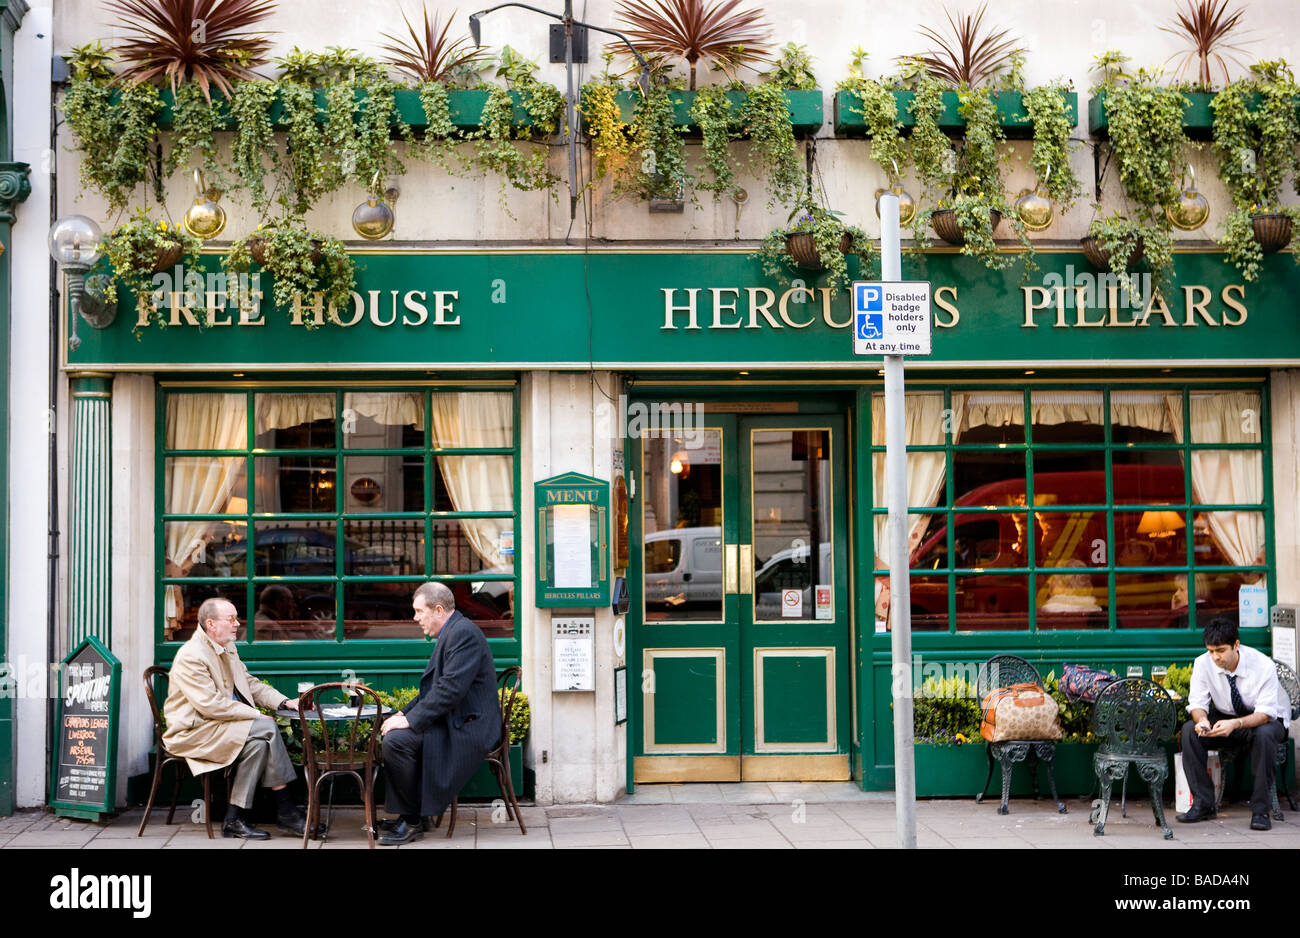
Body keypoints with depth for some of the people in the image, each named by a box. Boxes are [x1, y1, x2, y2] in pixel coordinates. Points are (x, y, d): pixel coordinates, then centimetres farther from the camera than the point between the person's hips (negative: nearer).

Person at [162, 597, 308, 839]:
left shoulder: (227, 648, 13)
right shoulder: (191, 656, -16)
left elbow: (250, 684, 20)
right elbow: (211, 704, -22)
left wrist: (284, 702, 3)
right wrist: (256, 715, -21)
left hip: (217, 725, 8)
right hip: (193, 731, -8)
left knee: (260, 742, -21)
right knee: (265, 729, -23)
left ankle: (235, 819, -17)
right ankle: (285, 811, -16)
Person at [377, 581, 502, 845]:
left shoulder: (463, 633, -17)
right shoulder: (451, 633, 17)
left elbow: (451, 689, -25)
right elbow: (437, 687, 22)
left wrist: (411, 720, -22)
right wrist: (405, 713, 9)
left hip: (468, 728, -11)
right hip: (454, 722, 11)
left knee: (396, 740, -21)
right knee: (393, 734, 13)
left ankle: (412, 821, -9)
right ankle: (405, 814, 14)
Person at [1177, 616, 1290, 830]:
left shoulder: (1263, 666, -26)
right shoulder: (1203, 664, -16)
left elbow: (1265, 713, -28)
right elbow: (1197, 703, -11)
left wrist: (1235, 724, -47)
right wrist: (1202, 720, -37)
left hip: (1269, 719, -3)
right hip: (1225, 716, 3)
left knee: (1264, 734, -38)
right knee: (1189, 730, -24)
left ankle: (1260, 809, -27)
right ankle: (1202, 803, -16)